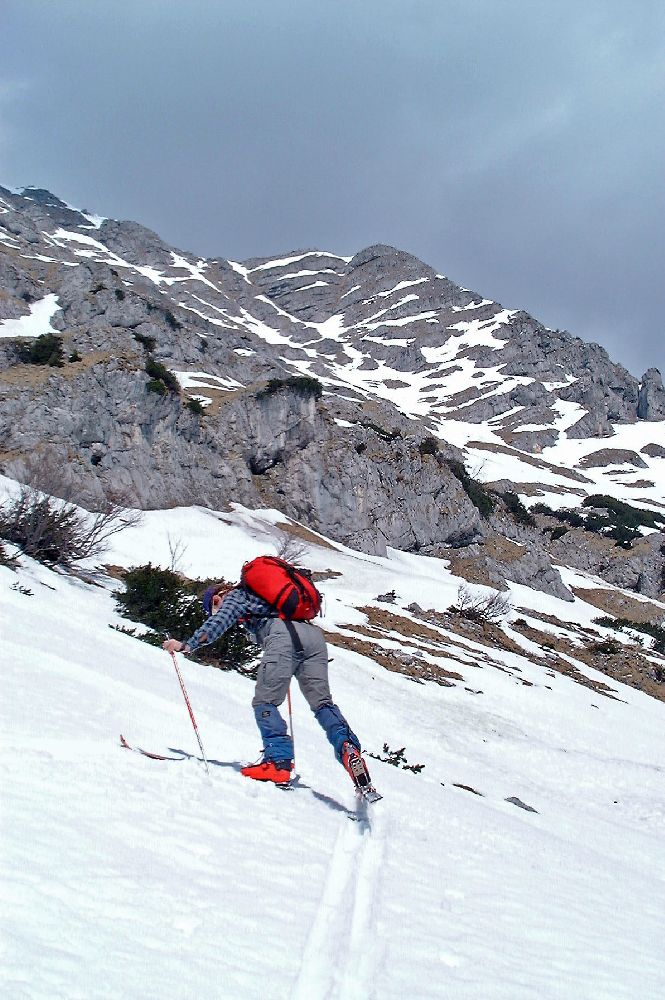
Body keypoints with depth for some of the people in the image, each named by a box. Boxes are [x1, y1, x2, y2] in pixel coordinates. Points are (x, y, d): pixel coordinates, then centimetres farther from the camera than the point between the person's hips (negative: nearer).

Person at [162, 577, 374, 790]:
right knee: (322, 702, 5)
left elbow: (217, 623, 4)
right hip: (314, 634, 7)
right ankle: (347, 746, -17)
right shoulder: (257, 594, 42)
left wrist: (187, 645, 5)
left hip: (284, 634, -7)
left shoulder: (234, 597, 21)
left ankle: (278, 761, -20)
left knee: (265, 701, -5)